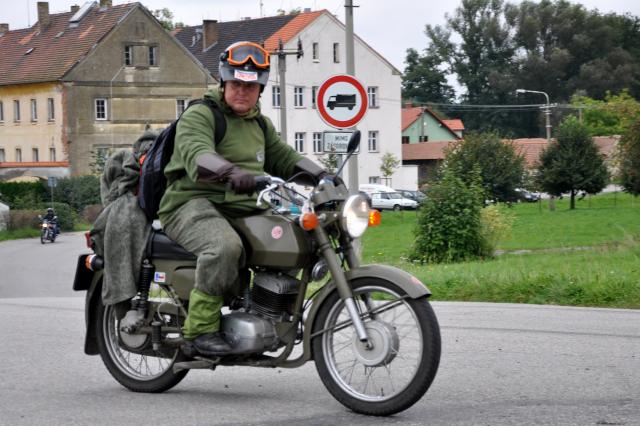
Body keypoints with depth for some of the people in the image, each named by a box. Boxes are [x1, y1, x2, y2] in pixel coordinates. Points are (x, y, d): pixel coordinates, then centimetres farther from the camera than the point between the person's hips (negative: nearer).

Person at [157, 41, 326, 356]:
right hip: (195, 204, -8)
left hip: (244, 208, 8)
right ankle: (201, 327, -30)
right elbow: (197, 154, -23)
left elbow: (283, 156, 24)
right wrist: (231, 173, -44)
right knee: (224, 247, -38)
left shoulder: (260, 124, 24)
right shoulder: (199, 115, -4)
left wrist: (320, 175, 3)